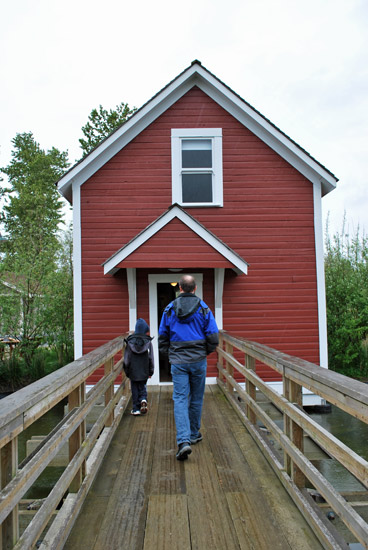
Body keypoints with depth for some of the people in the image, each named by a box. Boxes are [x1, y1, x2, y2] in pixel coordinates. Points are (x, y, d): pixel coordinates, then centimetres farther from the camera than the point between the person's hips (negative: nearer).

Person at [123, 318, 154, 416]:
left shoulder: (130, 342, -6)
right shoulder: (148, 342, -6)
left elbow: (126, 358, -3)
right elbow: (150, 358, -2)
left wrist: (126, 371, 8)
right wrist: (150, 371, 8)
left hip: (133, 371, 0)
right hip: (144, 371, 1)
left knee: (135, 389, 10)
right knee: (142, 387, 18)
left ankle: (136, 409, 11)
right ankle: (143, 399, -8)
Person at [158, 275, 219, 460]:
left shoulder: (169, 309, 1)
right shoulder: (203, 308, -3)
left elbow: (162, 337, 7)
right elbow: (213, 337, -4)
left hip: (178, 361, 0)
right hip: (198, 361, 0)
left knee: (180, 399, -1)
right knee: (196, 398, 15)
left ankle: (183, 441, -15)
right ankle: (194, 434, 30)